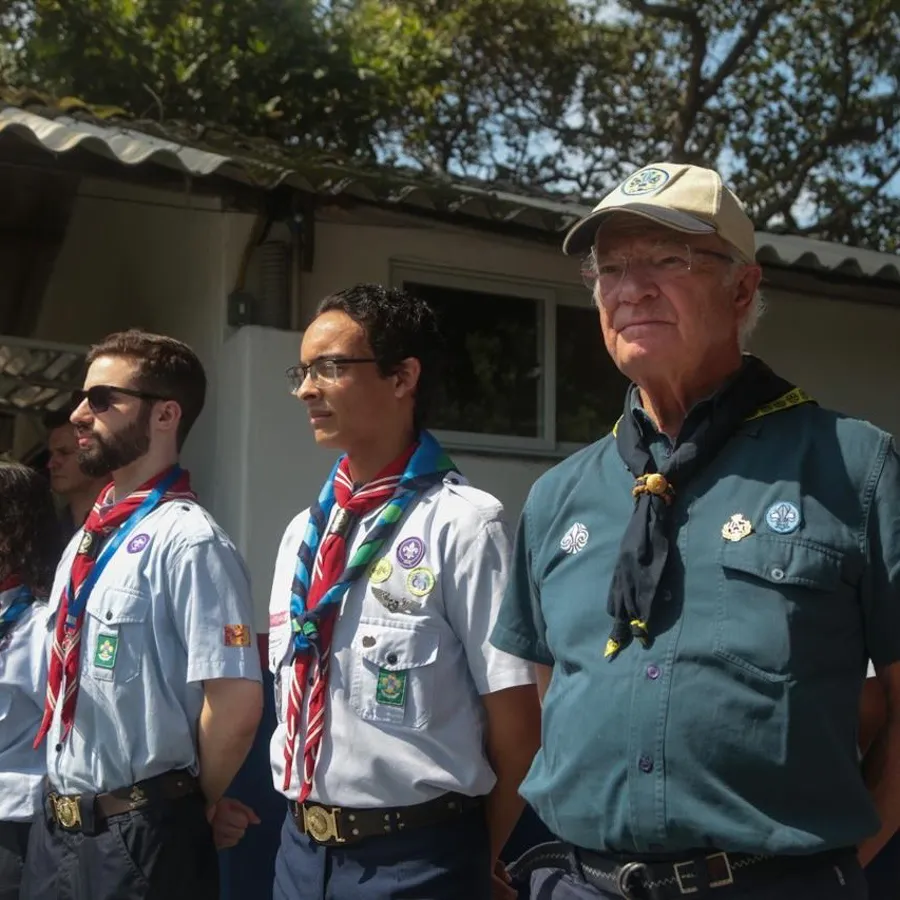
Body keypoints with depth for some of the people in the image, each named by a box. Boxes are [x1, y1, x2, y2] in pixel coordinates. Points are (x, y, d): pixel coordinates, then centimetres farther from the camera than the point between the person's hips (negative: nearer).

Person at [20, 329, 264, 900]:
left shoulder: (188, 542, -18)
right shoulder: (87, 541, 9)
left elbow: (236, 705, -23)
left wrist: (191, 803, -8)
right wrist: (62, 807, 13)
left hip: (141, 836, -8)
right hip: (57, 826, 8)